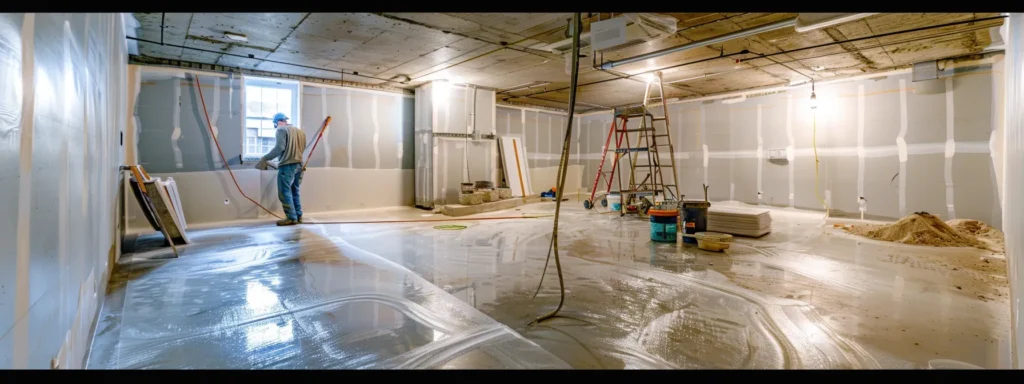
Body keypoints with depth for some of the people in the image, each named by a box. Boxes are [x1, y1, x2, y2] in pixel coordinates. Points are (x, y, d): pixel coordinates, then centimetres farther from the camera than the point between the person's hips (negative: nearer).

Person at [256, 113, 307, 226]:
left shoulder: (281, 129, -4)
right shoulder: (300, 131, 17)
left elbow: (279, 147, -15)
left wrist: (265, 158, -8)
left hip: (287, 165, -8)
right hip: (299, 165, 8)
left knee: (285, 192, -3)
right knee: (295, 192, 14)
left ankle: (291, 218, -5)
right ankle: (298, 216, 15)